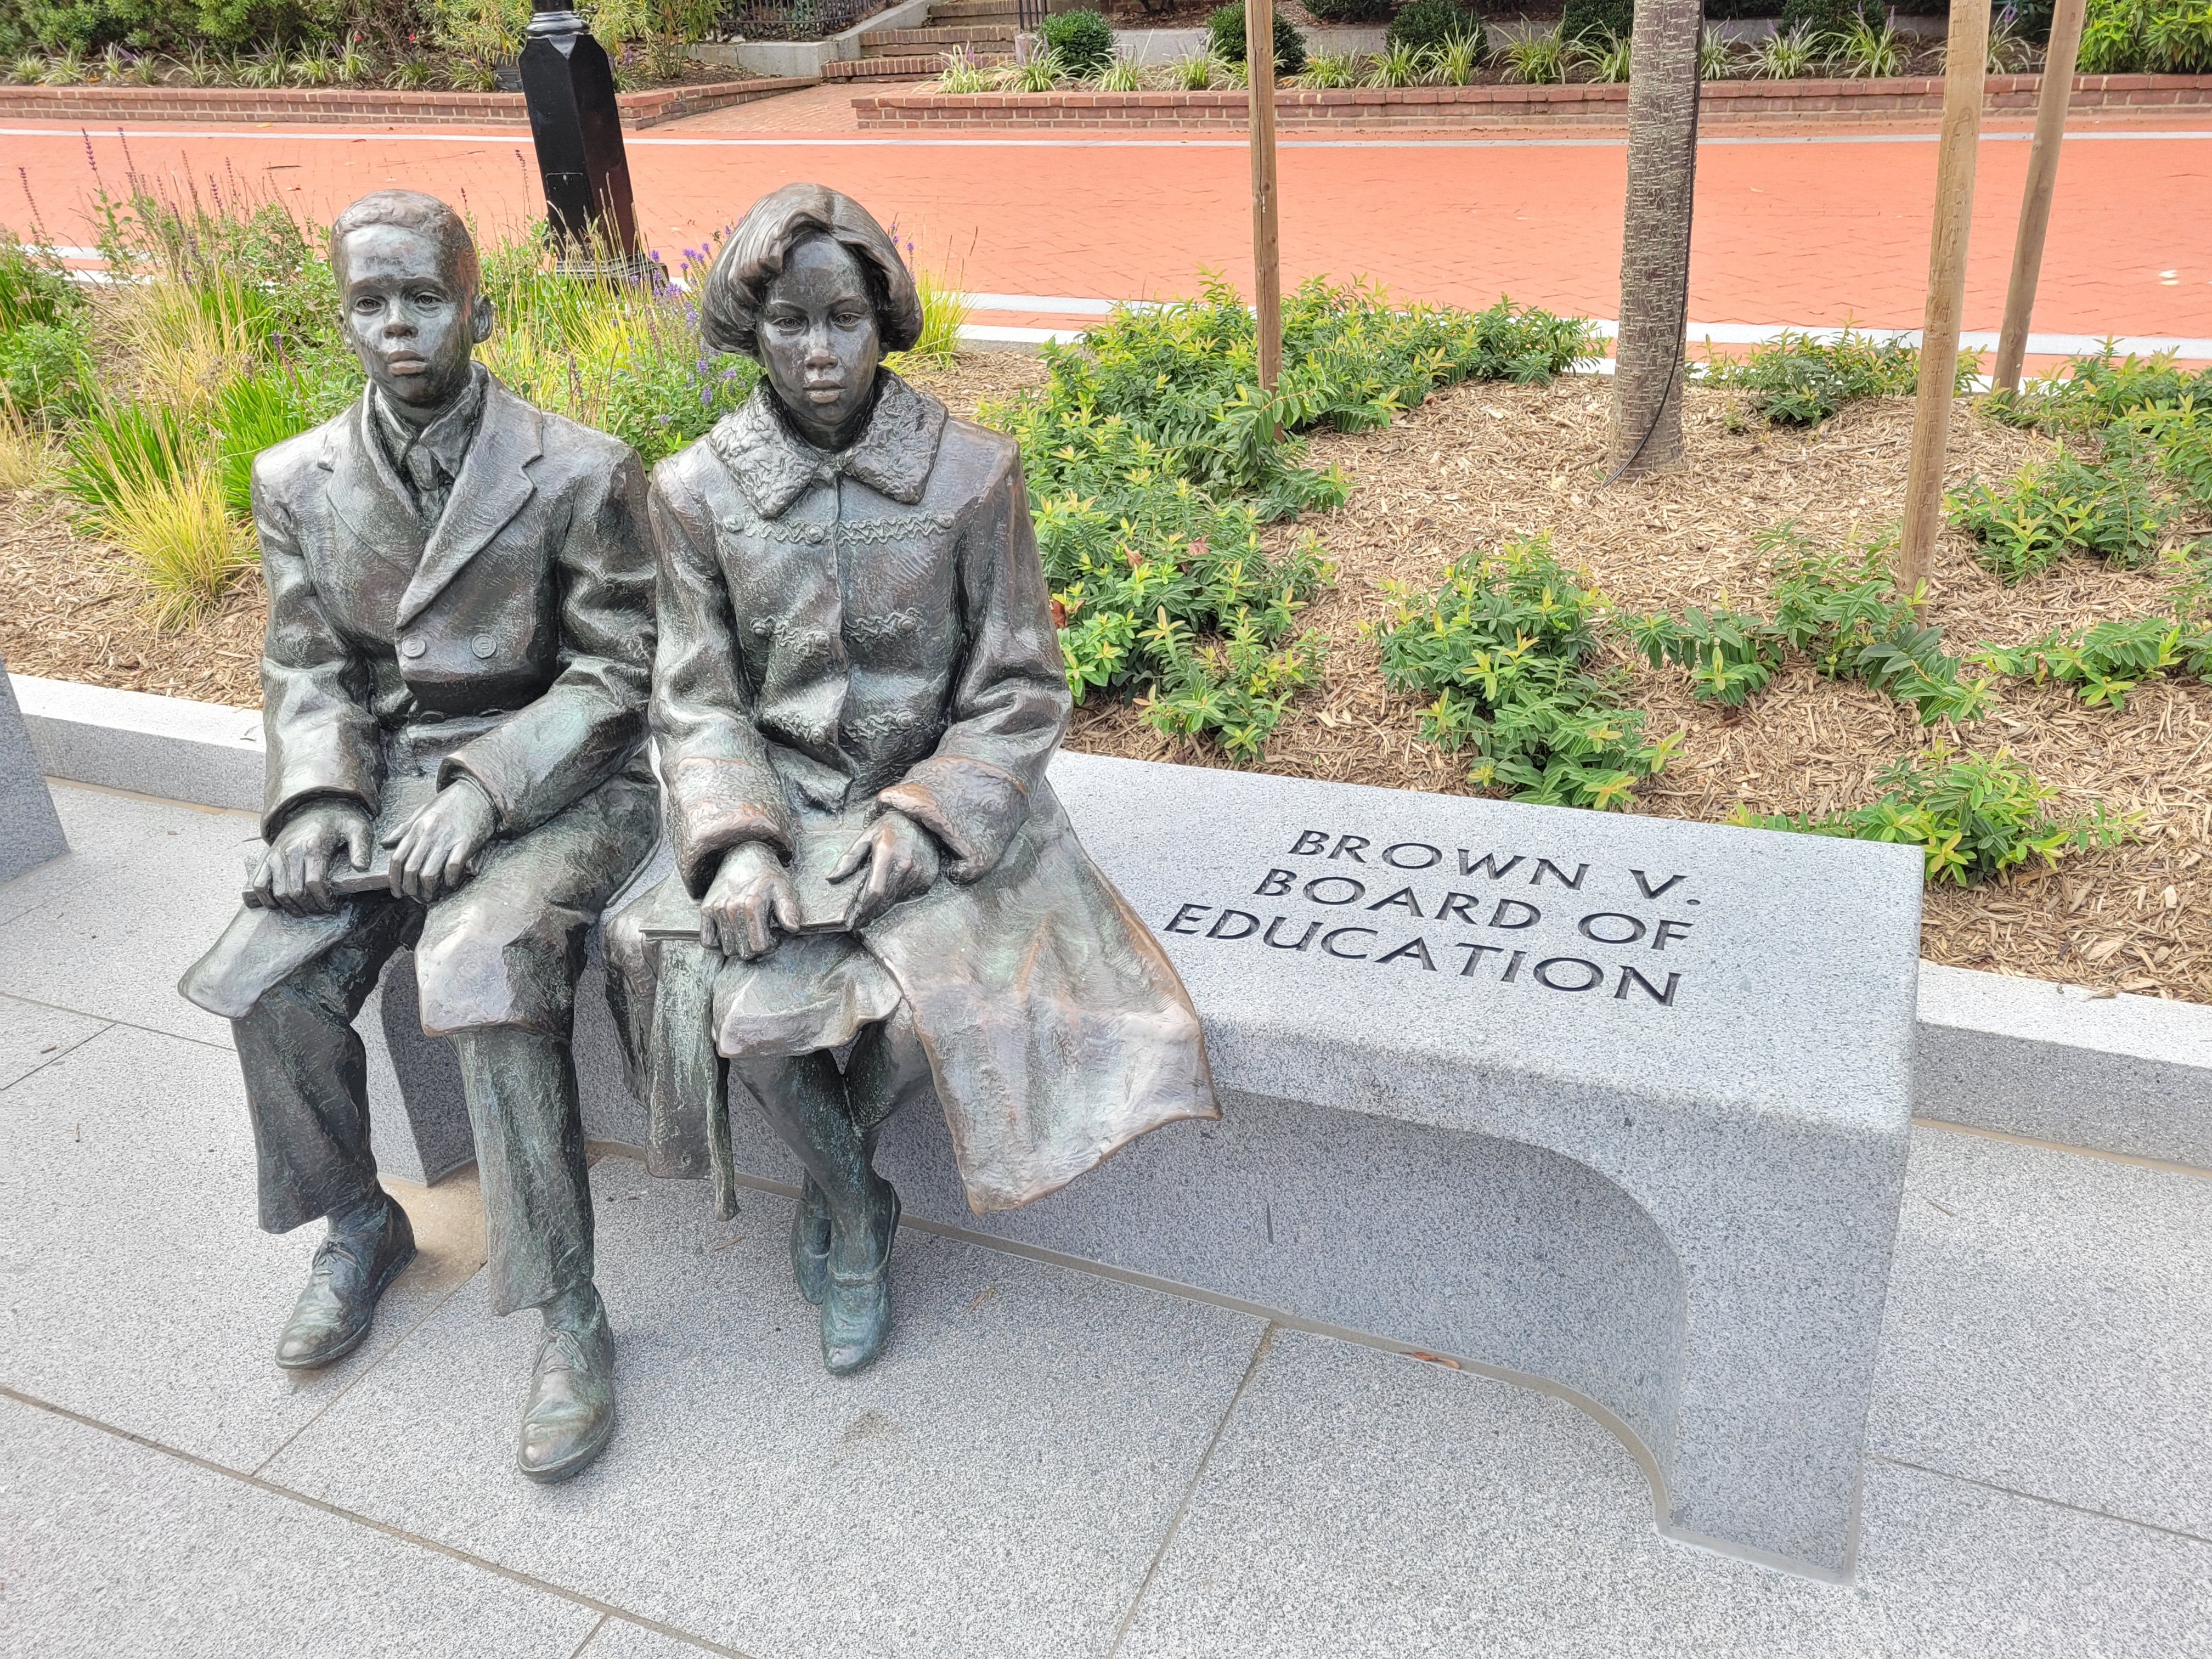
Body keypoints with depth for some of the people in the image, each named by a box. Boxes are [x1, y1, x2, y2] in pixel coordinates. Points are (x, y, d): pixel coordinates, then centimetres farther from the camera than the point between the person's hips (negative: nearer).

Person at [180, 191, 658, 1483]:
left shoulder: (581, 472, -9)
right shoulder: (300, 480, 6)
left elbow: (615, 674, -8)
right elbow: (305, 665, 10)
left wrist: (485, 789, -19)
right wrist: (320, 792, -10)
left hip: (557, 779, -5)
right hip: (388, 779, 5)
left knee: (481, 972, -30)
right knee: (268, 978, -15)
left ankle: (567, 1311, -16)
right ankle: (360, 1226, 14)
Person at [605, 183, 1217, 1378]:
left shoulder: (972, 473, -7)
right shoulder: (697, 491, -2)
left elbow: (1021, 688, -4)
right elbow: (697, 699, 0)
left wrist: (920, 820, -17)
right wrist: (739, 843, -17)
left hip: (940, 798, -1)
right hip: (778, 800, 1)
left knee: (941, 1004, -25)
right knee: (746, 1010, -23)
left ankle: (827, 1159, 12)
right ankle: (858, 1211, 9)